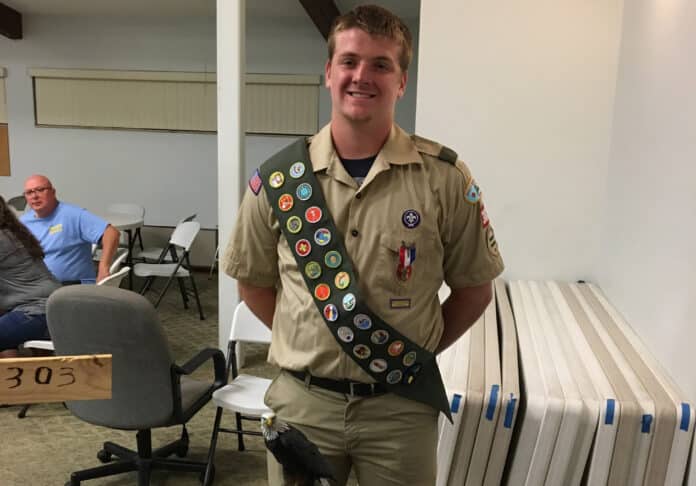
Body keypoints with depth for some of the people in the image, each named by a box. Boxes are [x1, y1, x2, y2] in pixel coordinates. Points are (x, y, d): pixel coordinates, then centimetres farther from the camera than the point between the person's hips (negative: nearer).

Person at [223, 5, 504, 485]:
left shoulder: (445, 178, -9)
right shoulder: (277, 178, -5)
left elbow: (474, 288, 2)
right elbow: (253, 282, 8)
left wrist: (416, 352, 0)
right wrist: (308, 340, 2)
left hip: (401, 406, -1)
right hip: (302, 400, 2)